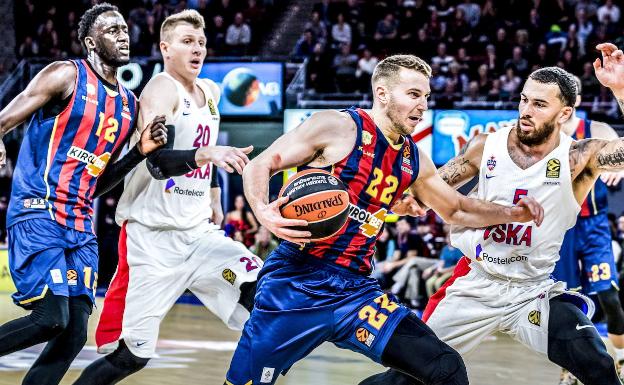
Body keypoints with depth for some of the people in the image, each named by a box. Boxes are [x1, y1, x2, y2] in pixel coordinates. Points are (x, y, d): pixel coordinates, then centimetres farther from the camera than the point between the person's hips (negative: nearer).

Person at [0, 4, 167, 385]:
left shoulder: (129, 104, 17)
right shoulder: (67, 75, -3)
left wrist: (141, 151, 7)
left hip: (81, 225, 7)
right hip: (38, 213, -7)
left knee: (75, 334, 0)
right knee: (52, 318, -20)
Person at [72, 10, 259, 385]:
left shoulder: (210, 92, 10)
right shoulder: (162, 89, -14)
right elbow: (158, 162, -32)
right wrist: (208, 154, -47)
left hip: (199, 232, 7)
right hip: (154, 237, -7)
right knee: (131, 355, -7)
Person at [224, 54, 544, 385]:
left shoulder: (413, 161, 12)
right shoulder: (337, 127, -7)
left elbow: (456, 210, 29)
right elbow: (260, 165, -6)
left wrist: (513, 213, 14)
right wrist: (263, 212, -25)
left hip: (355, 290, 5)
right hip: (296, 283, -5)